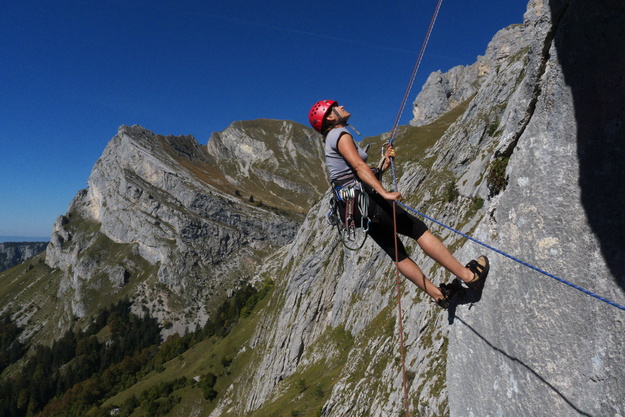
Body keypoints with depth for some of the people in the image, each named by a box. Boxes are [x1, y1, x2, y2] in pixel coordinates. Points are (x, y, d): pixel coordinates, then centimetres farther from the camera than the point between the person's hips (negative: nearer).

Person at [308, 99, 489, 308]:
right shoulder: (340, 134, -4)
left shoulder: (332, 140, 24)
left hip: (353, 208, 10)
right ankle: (468, 275, 2)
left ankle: (438, 293, 19)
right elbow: (358, 166, -19)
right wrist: (385, 193, -26)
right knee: (419, 229, -5)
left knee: (397, 253, 10)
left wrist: (384, 162, 16)